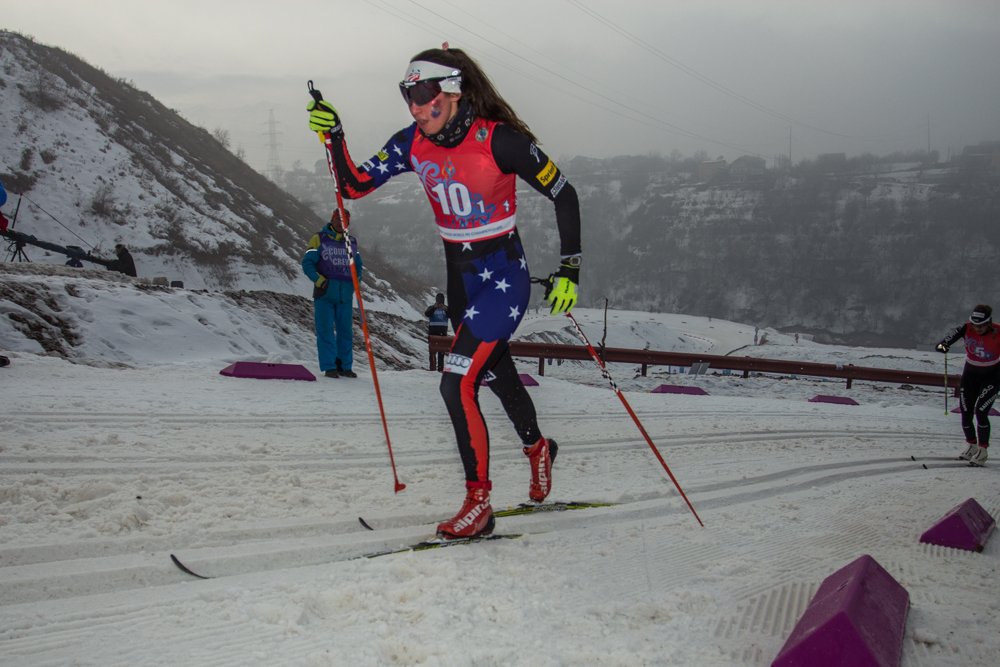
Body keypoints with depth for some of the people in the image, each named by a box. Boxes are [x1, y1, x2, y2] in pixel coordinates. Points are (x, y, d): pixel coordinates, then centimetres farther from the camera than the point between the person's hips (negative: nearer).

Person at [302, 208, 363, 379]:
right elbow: (307, 262, -2)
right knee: (326, 330, -4)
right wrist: (319, 280, -14)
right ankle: (329, 366, -1)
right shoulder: (319, 238, 2)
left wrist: (355, 281, 6)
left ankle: (345, 366, 12)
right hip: (325, 293, -4)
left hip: (345, 294, 4)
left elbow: (358, 265, 23)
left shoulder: (352, 242, 14)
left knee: (346, 330, 5)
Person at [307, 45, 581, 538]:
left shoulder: (499, 141, -21)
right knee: (495, 372, 23)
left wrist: (569, 268, -16)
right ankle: (536, 447, 52)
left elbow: (563, 193, -13)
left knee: (457, 384, -16)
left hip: (503, 280, -7)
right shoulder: (413, 143, -4)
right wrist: (334, 137, -19)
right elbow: (354, 185, -3)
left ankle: (478, 502, -3)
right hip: (459, 279, 7)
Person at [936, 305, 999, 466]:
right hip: (970, 374, 3)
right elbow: (953, 335, -30)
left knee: (981, 411, -16)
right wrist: (943, 344, -51)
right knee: (966, 413, 3)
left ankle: (983, 450, 1)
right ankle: (972, 445, 28)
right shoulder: (967, 328, -14)